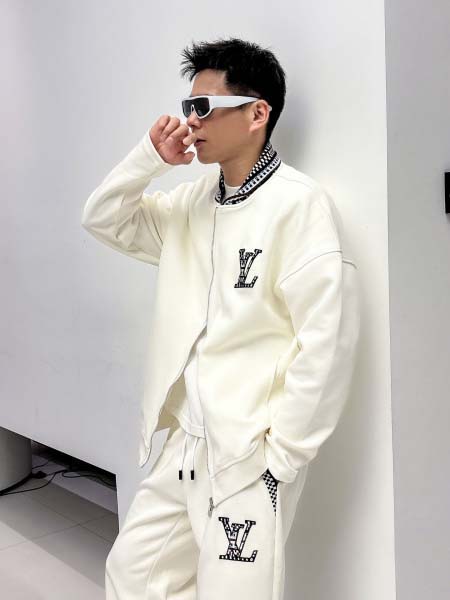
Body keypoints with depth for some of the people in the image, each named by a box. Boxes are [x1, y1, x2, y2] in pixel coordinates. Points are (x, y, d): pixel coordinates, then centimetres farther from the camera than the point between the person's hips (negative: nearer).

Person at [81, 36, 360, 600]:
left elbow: (328, 341, -19)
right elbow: (105, 220, 14)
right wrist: (149, 156, -3)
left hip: (250, 455, -7)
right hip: (185, 443, 8)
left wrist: (281, 455, -14)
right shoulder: (192, 200, 7)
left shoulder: (301, 203, -16)